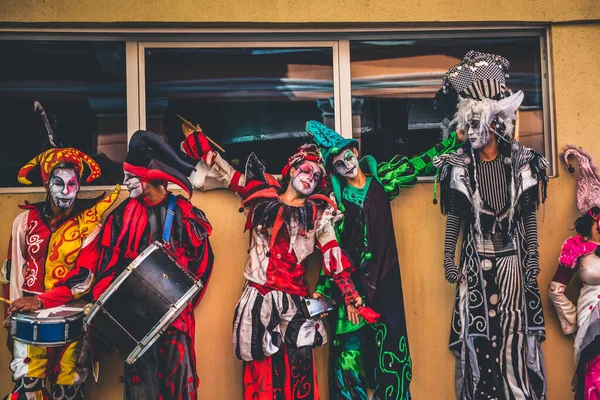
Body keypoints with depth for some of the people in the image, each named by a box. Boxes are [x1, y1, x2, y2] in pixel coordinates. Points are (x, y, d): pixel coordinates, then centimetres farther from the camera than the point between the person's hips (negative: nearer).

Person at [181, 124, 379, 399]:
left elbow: (332, 255, 1)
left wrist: (352, 298, -5)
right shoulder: (262, 196, 9)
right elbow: (225, 173, 18)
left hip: (293, 299, -1)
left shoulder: (318, 213, 7)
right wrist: (198, 141, 17)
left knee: (297, 372, -8)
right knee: (260, 371, 3)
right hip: (258, 299, 1)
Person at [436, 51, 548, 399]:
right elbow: (454, 217, 1)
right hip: (476, 261, 0)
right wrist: (449, 260, 0)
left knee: (517, 332, 6)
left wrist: (533, 258, 1)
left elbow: (530, 215, 3)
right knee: (479, 337, 2)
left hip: (513, 259, 1)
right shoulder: (459, 165, -4)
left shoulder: (521, 161, -3)